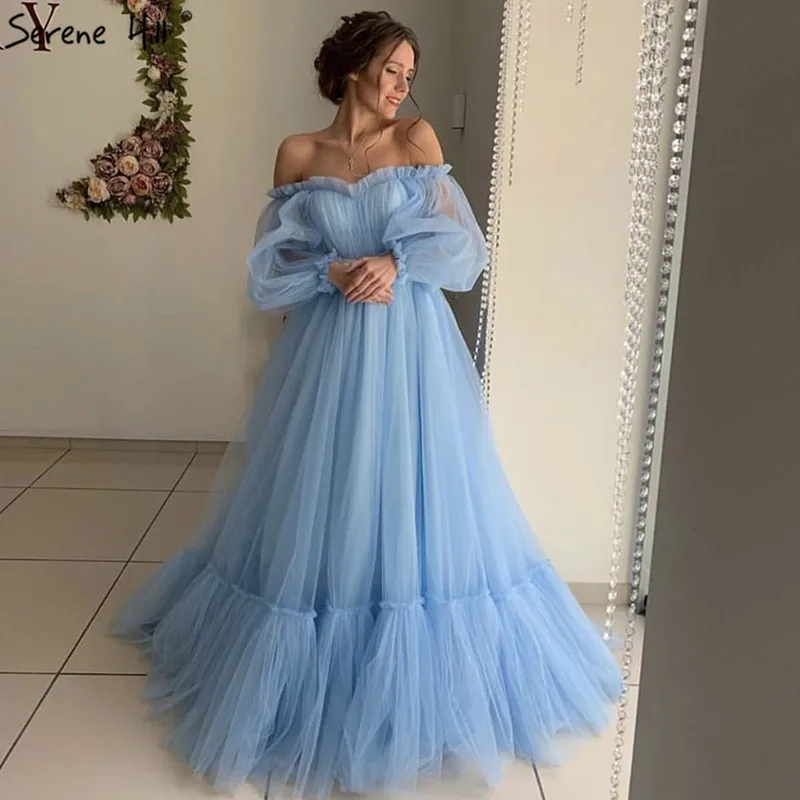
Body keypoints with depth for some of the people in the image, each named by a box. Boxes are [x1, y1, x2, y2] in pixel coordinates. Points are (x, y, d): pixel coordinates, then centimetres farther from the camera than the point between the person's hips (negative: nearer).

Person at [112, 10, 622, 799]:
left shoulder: (419, 139, 6)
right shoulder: (297, 154, 6)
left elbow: (464, 248, 0)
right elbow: (268, 267, 3)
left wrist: (396, 262, -15)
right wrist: (333, 271, -13)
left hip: (413, 352, 0)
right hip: (326, 353, 0)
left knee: (417, 503, 4)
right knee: (318, 508, 6)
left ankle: (421, 676, 23)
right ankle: (314, 674, 27)